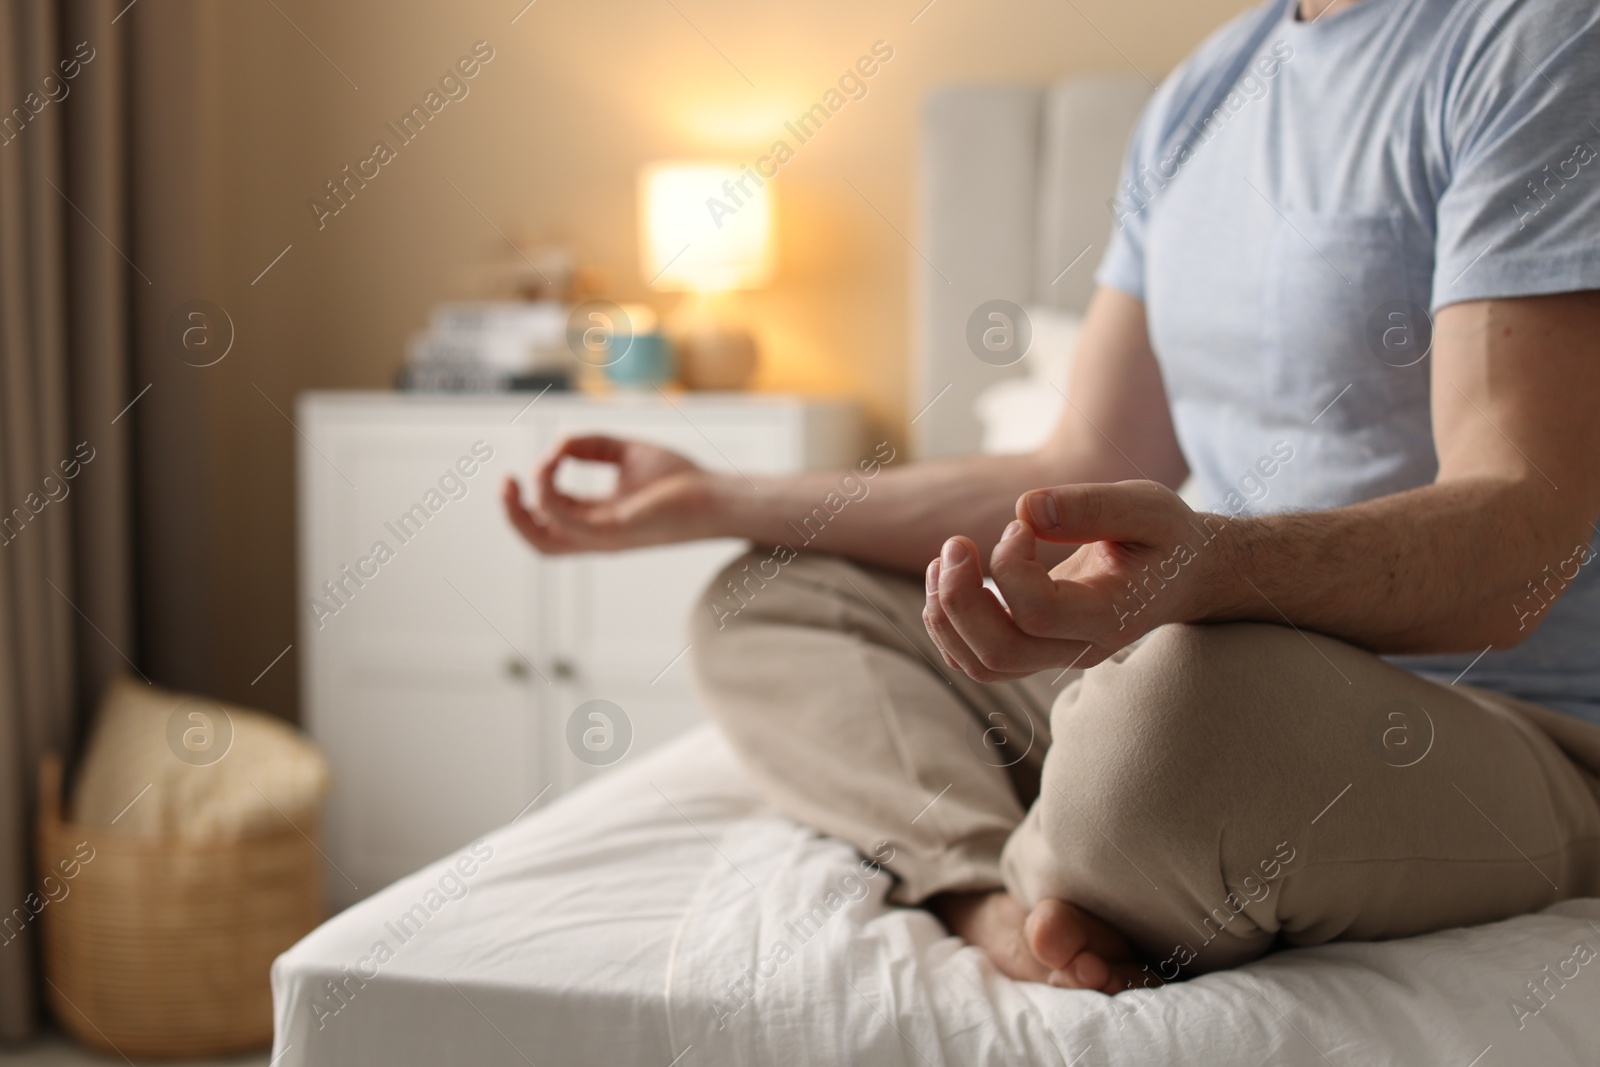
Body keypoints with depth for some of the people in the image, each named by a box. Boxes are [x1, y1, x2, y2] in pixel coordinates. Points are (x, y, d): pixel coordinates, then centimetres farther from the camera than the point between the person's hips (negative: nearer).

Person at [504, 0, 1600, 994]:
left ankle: (1038, 889, -7)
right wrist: (719, 500, 14)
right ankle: (997, 890, -19)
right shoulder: (1202, 91, 11)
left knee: (1177, 696, -40)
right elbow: (1084, 471, 14)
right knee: (760, 604, 7)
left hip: (1502, 741, -7)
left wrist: (1211, 565, -44)